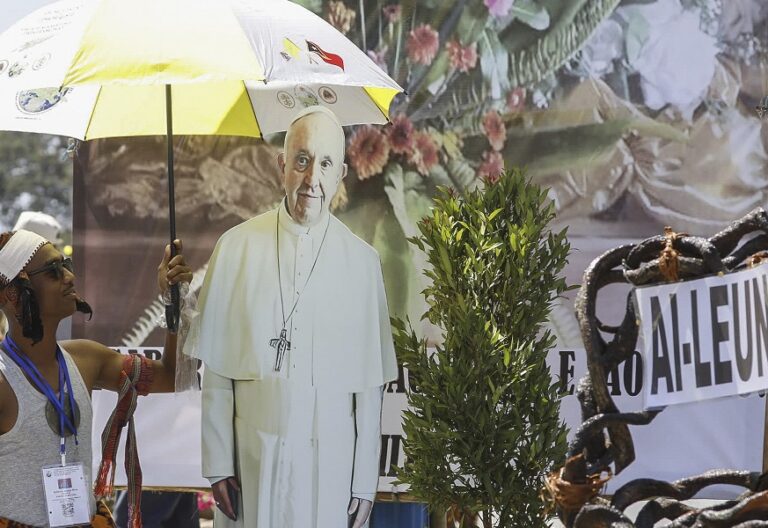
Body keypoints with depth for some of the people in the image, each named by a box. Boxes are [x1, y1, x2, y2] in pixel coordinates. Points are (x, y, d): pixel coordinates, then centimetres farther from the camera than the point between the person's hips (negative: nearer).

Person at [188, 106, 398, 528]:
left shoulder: (362, 261, -1)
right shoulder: (236, 247, -3)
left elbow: (369, 386, 1)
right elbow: (216, 372, 0)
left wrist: (365, 483, 0)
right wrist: (218, 463, -3)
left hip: (331, 460, 0)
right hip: (252, 456, 0)